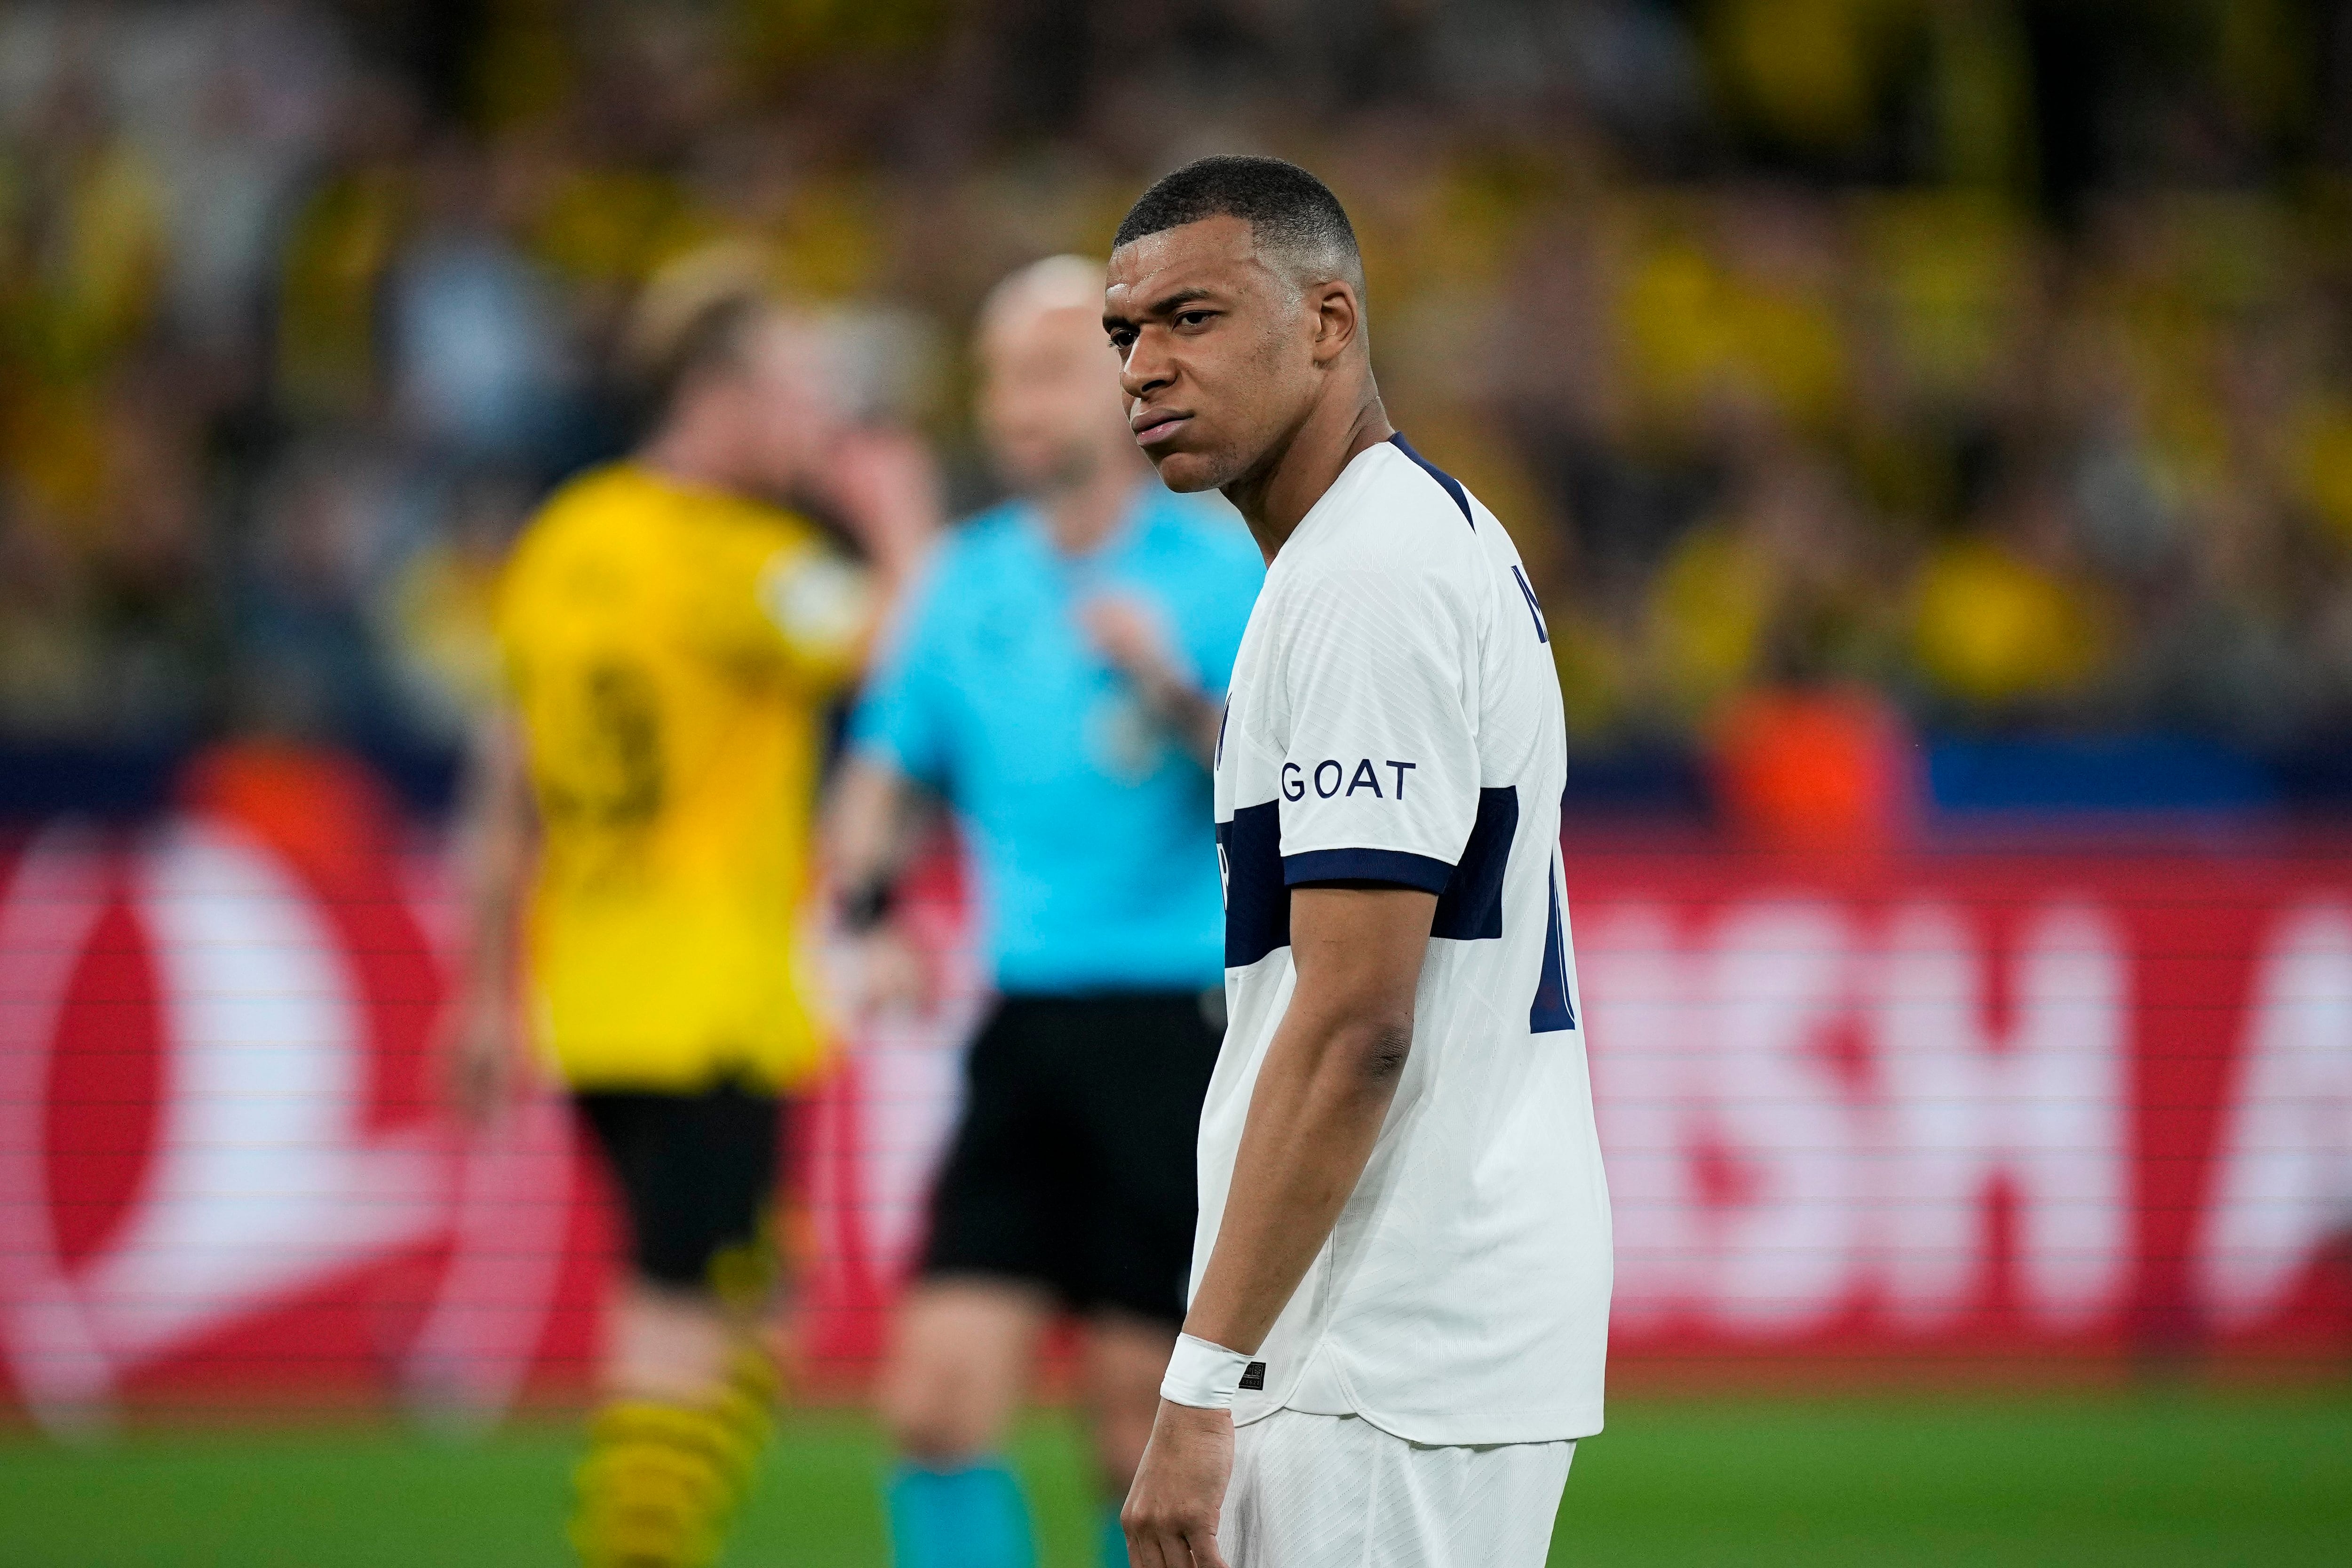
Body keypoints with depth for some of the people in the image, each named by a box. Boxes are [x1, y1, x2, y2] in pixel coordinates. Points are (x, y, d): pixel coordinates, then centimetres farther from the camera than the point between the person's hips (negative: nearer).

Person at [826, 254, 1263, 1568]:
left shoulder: (1226, 573, -2)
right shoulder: (968, 582, 12)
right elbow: (887, 777, 20)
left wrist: (1181, 694, -24)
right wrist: (870, 909, 2)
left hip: (1179, 1027, -4)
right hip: (1025, 1017, 4)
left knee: (1149, 1434, -1)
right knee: (939, 1398, -6)